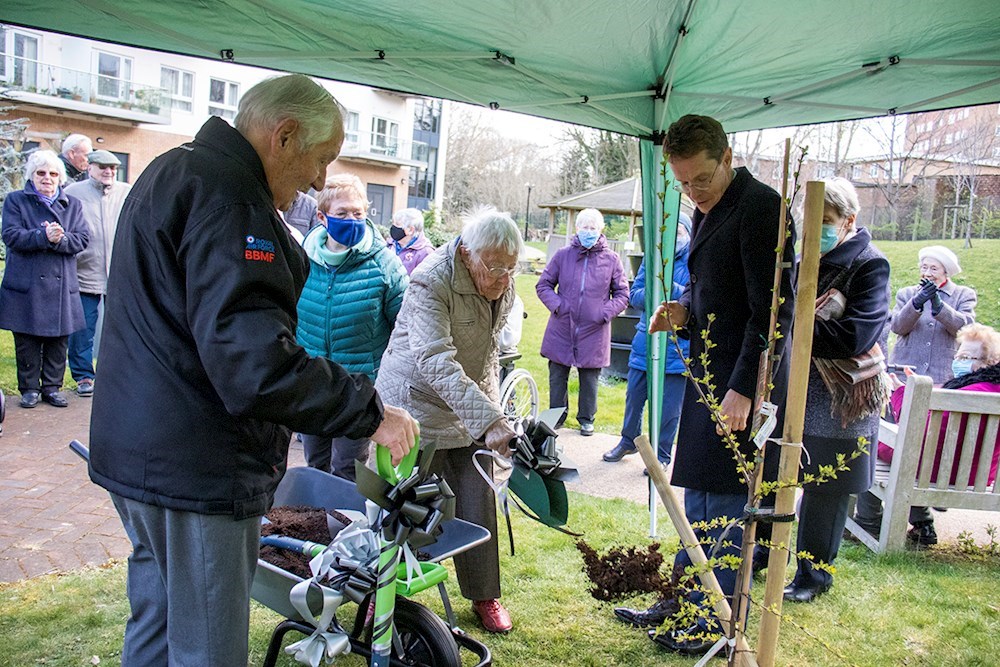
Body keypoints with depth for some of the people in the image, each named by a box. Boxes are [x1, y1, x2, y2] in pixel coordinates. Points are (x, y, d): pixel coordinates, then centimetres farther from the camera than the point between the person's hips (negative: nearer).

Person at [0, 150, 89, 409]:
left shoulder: (73, 205, 12)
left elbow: (82, 239, 0)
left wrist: (60, 239, -19)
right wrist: (44, 236, -22)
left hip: (61, 285, 2)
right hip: (26, 285, -2)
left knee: (58, 340, 6)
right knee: (27, 341, 3)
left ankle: (52, 386, 17)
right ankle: (29, 388, 15)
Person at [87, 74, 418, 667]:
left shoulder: (173, 173, 15)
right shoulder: (227, 197, -21)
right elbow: (254, 362, -31)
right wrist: (370, 411, -23)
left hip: (138, 452, 11)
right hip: (198, 469, -11)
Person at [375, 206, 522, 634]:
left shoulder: (503, 286, -2)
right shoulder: (431, 283, -25)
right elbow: (436, 363, -37)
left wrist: (491, 408, 15)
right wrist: (489, 420, -44)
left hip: (472, 409, 6)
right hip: (417, 407, -6)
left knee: (478, 504, 8)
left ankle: (484, 595, 26)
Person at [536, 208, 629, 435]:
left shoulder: (612, 259, 1)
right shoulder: (562, 255, 2)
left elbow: (622, 294, 7)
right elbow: (543, 285, 8)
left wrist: (606, 312, -8)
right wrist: (556, 304, -8)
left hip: (594, 332, -1)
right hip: (561, 329, 1)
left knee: (590, 380, 10)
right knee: (557, 377, 10)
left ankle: (586, 419, 26)